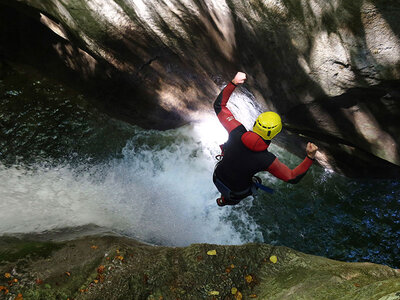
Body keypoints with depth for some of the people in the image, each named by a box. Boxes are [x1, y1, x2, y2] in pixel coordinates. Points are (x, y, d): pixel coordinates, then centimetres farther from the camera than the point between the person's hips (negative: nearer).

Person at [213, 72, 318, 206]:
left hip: (217, 178, 3)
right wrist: (310, 157, -20)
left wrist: (233, 83, -16)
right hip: (236, 192, -2)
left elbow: (219, 105, -16)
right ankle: (225, 200, 47)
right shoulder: (268, 160, -33)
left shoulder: (237, 132, -28)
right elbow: (293, 178, -18)